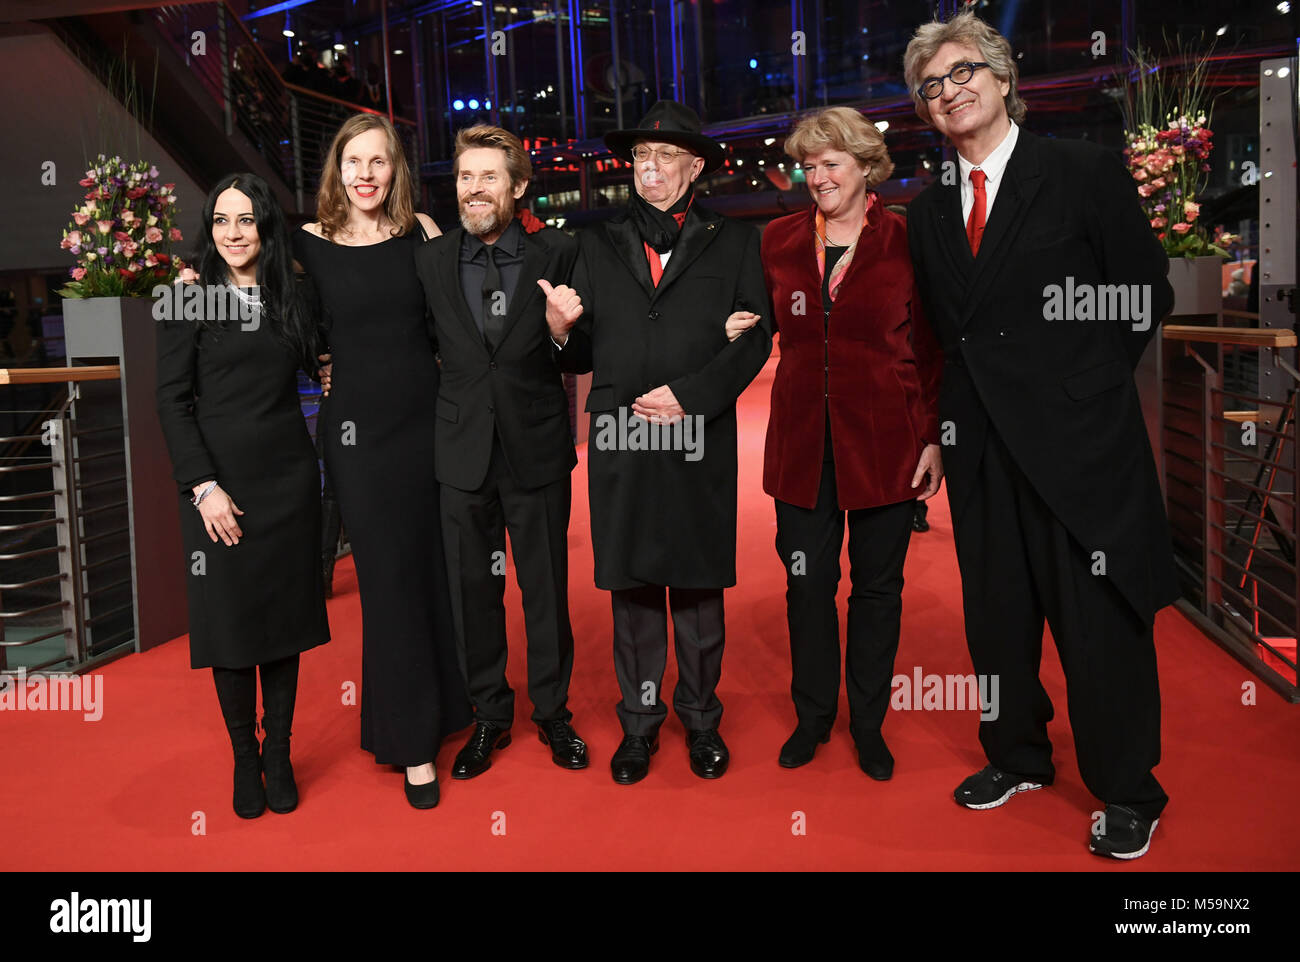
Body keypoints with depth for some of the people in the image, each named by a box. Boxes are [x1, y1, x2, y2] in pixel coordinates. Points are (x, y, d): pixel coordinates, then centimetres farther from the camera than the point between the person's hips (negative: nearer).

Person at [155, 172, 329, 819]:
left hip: (287, 479, 2)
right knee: (229, 617, 3)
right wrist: (203, 486, -12)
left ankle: (279, 755, 20)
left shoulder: (295, 300, 8)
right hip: (218, 481, -2)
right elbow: (173, 401, -5)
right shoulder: (189, 301, -1)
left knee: (285, 615, 7)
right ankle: (244, 759, 19)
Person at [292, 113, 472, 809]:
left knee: (438, 569, 10)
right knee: (389, 581, 3)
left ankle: (445, 707, 31)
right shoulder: (309, 243, 0)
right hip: (359, 429, -2)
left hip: (427, 419, 2)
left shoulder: (419, 231, 3)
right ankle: (412, 742, 15)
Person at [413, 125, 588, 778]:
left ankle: (552, 712, 29)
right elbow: (425, 344, 13)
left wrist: (567, 328, -17)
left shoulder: (558, 255, -3)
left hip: (537, 450, -1)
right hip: (463, 451, 2)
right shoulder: (429, 260, 2)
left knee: (547, 589, 9)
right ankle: (489, 716, 29)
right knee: (472, 590, 11)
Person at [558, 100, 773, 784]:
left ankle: (700, 720, 22)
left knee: (699, 586, 6)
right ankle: (639, 723, 20)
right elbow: (581, 351, 13)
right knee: (631, 588, 6)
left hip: (701, 444, -1)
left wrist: (689, 393, -9)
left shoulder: (733, 243, 11)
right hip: (620, 444, 1)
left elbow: (755, 338, 2)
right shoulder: (597, 246, 16)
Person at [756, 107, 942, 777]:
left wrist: (933, 438, -4)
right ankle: (812, 717, 27)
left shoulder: (905, 242, -1)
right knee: (807, 583, 8)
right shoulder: (779, 241, 7)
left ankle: (869, 724, 25)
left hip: (884, 439, -2)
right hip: (802, 439, 2)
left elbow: (932, 349, 0)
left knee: (877, 585, 9)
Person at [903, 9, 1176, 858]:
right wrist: (945, 425, 7)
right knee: (996, 613, 14)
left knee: (1100, 620, 2)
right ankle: (1017, 757, 33)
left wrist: (1080, 385, -3)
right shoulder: (930, 212, 11)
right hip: (981, 447, 5)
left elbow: (1148, 295, -3)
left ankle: (1128, 793, 18)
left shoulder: (1086, 172, -4)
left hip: (1078, 441, -5)